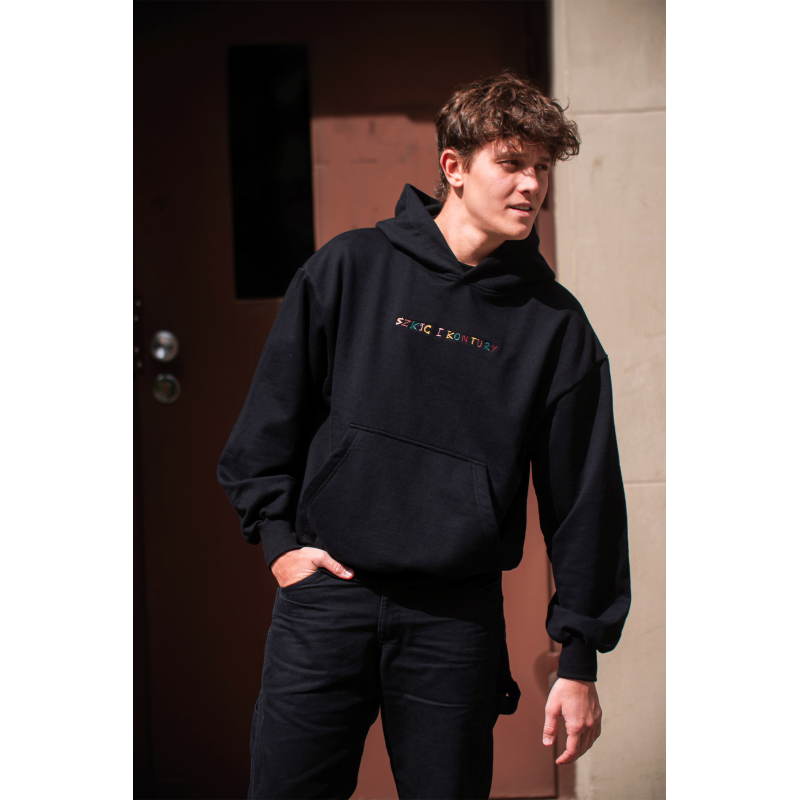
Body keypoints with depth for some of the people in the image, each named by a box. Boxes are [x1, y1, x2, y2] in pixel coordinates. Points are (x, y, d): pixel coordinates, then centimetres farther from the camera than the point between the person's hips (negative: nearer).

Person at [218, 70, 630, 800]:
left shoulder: (555, 323, 1)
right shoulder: (350, 268, 0)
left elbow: (585, 495, 3)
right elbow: (272, 411, 7)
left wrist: (580, 658, 2)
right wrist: (276, 534, -1)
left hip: (459, 616, 0)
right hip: (326, 592, 0)